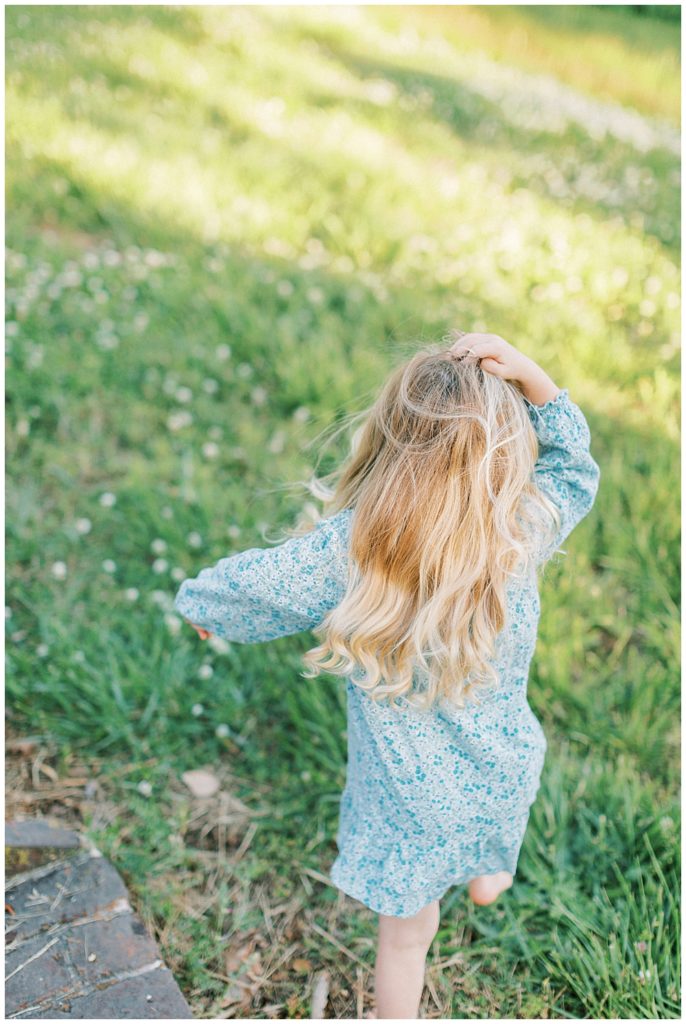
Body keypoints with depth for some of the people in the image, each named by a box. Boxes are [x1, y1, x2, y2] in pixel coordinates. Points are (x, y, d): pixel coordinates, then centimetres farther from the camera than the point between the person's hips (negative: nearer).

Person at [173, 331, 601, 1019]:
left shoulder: (349, 550, -28)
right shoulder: (526, 531, -23)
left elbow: (246, 586, -13)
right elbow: (574, 460, -2)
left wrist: (198, 602, 10)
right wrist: (531, 377, -17)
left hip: (410, 800, -2)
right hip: (504, 777, 3)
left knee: (405, 937, 22)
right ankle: (489, 873, 69)